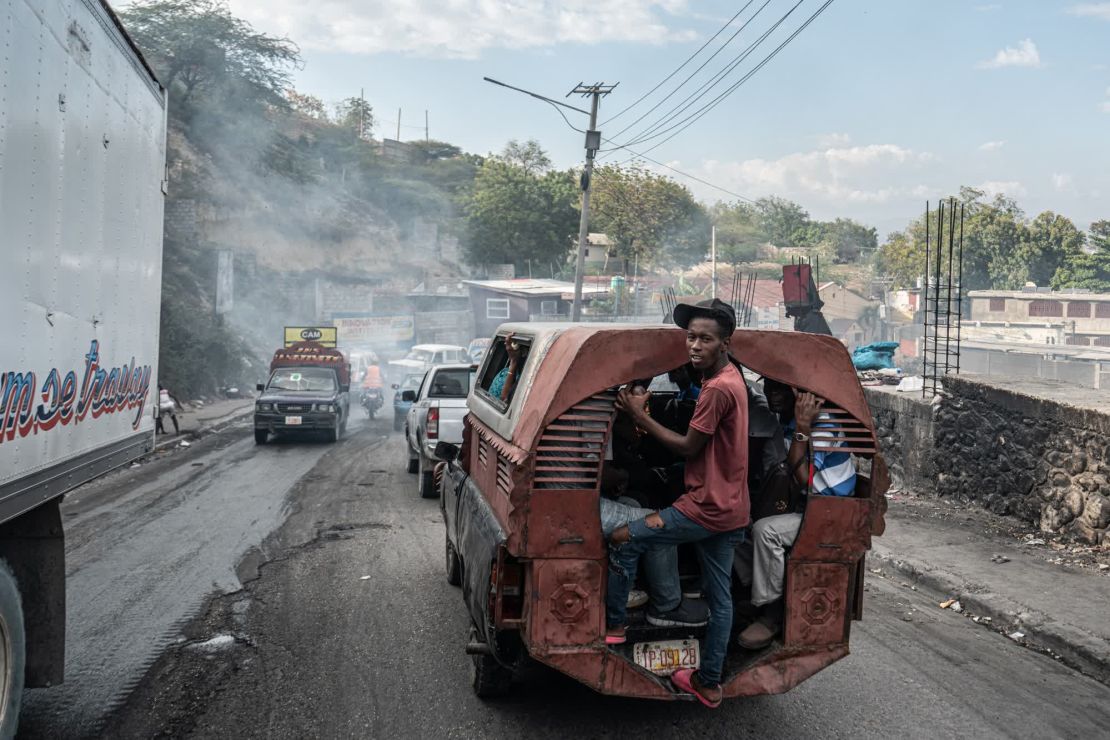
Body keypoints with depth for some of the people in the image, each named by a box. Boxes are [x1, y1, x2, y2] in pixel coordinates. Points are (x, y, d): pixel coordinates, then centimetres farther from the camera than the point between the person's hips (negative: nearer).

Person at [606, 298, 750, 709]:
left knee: (623, 539, -2)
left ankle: (613, 625, 10)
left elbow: (689, 446, -16)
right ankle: (709, 682, 23)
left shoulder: (718, 388, -21)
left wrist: (640, 416, -10)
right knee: (720, 598, 13)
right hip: (729, 509, 10)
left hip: (707, 507, -10)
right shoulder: (731, 378, 11)